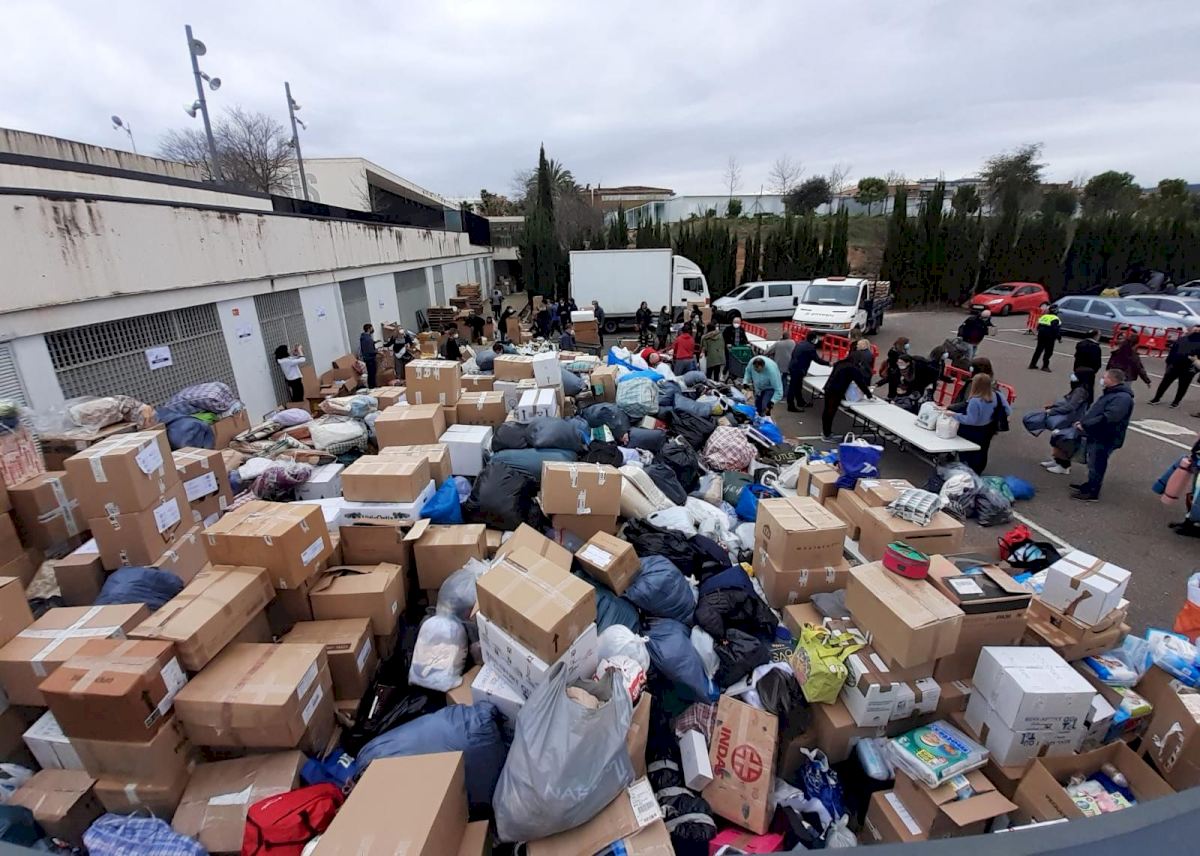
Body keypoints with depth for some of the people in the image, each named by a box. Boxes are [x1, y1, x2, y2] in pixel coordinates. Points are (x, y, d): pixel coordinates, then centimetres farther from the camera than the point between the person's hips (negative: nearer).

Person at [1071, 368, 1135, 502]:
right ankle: (1090, 485, 34)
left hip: (1105, 439, -10)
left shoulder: (1122, 398, -21)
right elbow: (1095, 411, 20)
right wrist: (1083, 421, 7)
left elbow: (1107, 418, -31)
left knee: (1096, 465, 0)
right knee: (1093, 463, 21)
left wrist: (1085, 425, -26)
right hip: (1097, 436, 10)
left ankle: (1092, 492, 9)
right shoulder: (1112, 393, 13)